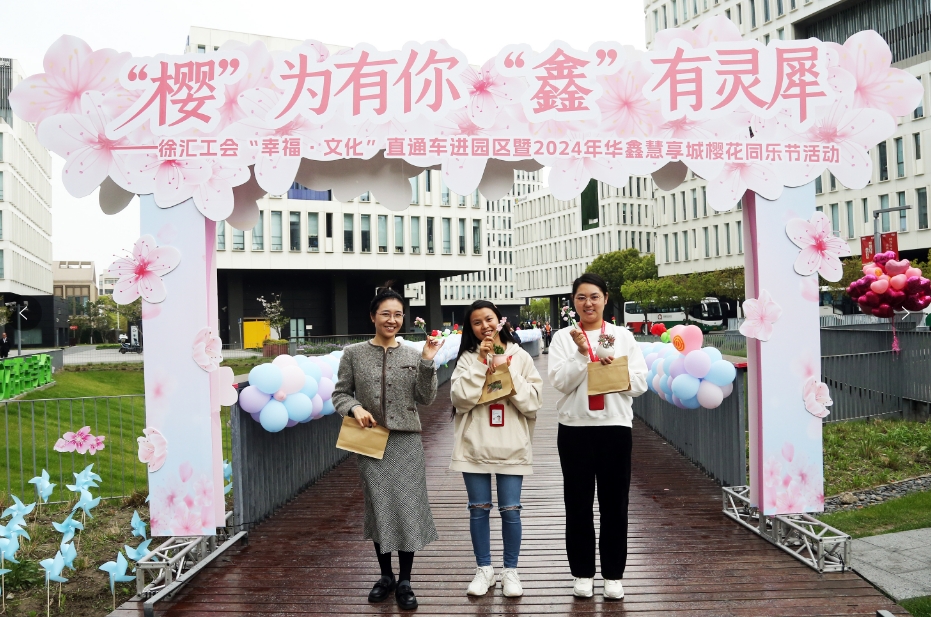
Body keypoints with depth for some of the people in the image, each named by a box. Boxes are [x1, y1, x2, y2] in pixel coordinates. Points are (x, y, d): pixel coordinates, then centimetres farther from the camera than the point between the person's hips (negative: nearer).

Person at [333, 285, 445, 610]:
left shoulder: (413, 354, 1)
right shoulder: (354, 353, 0)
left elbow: (425, 399, -2)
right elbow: (340, 393, 5)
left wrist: (427, 363, -13)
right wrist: (355, 408, -15)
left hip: (406, 441, 0)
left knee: (408, 507, 1)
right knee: (378, 507, 9)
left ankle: (405, 581, 17)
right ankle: (386, 575, 28)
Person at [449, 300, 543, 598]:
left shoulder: (520, 357, 1)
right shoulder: (467, 359, 2)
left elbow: (533, 402, -4)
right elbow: (461, 400, -11)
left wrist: (508, 374, -14)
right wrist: (480, 364, -15)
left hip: (511, 445, -1)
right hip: (475, 445, 1)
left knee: (510, 510, 3)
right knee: (479, 508, 9)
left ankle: (510, 570, 20)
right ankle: (484, 569, 24)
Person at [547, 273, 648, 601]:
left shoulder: (623, 336, 5)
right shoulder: (563, 337, 2)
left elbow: (640, 383, 1)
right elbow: (560, 381, -8)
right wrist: (581, 353, -19)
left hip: (615, 427, 1)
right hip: (575, 428, 0)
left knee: (614, 504, 7)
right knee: (578, 504, 9)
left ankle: (613, 575, 21)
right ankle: (583, 573, 22)